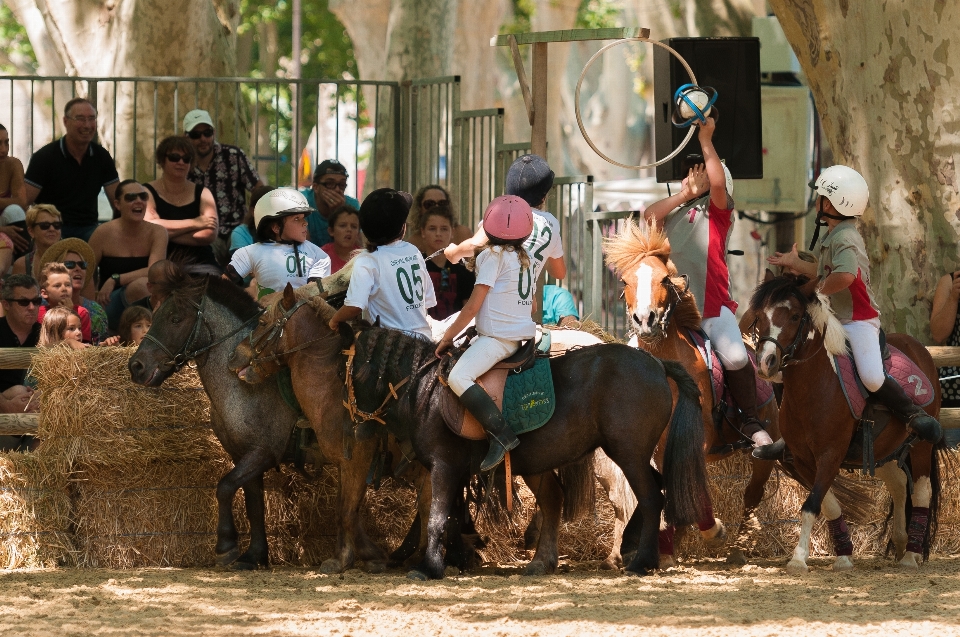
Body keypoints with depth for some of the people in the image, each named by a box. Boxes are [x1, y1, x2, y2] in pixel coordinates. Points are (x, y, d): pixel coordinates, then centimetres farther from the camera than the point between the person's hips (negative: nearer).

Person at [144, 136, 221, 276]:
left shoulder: (202, 193, 16)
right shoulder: (147, 193, 8)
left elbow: (209, 235, 1)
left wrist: (168, 235, -6)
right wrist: (194, 223, -5)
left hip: (199, 263, 2)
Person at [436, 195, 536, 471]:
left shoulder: (493, 255, -10)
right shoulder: (525, 259, 15)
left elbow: (473, 306, -12)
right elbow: (533, 305, 24)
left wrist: (448, 337, -4)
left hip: (497, 336, -10)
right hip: (524, 332, 10)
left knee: (458, 377, -26)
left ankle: (501, 434, -34)